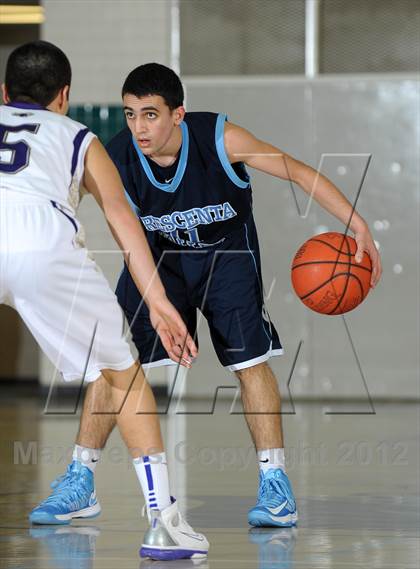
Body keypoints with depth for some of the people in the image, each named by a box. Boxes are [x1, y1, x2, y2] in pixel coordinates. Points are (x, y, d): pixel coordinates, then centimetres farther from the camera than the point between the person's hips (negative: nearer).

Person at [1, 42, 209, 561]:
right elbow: (120, 215, 17)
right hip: (44, 244, -1)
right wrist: (157, 303, 10)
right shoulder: (78, 138, 32)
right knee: (124, 377, 17)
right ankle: (165, 523, 9)